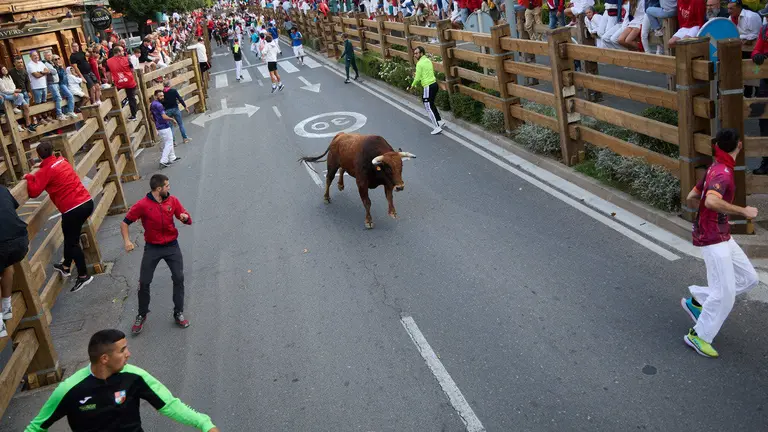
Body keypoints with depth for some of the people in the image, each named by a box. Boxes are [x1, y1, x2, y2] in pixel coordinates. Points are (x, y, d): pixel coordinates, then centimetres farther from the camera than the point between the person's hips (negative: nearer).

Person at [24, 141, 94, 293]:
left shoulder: (45, 171, -9)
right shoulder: (62, 161, 12)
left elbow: (33, 192, -12)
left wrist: (29, 177, 4)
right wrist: (36, 176, 26)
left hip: (73, 209, -8)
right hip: (87, 202, 8)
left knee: (72, 242, 5)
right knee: (70, 236, 25)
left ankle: (83, 276, 8)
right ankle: (66, 267, 39)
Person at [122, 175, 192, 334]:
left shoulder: (172, 201, -5)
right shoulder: (142, 205, -14)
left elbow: (189, 220, 1)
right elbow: (125, 223, -5)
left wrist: (185, 217, -23)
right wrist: (127, 241, -19)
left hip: (172, 246, 2)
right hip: (152, 248, -2)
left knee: (179, 278, -3)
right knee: (144, 282, 2)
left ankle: (179, 313, 13)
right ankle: (141, 316, 22)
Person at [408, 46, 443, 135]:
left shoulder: (420, 63, -14)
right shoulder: (428, 60, 14)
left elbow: (418, 78, -13)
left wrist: (412, 85, 4)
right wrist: (417, 75, 19)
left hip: (428, 87, -9)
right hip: (434, 84, 9)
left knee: (428, 108, -2)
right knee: (431, 105, 24)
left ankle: (437, 127, -2)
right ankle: (439, 121, 29)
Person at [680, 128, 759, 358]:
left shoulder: (714, 168, 8)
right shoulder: (723, 173, -20)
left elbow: (691, 199, 16)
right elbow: (711, 201, -39)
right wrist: (743, 211, -29)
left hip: (723, 237, 10)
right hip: (713, 240, -10)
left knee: (749, 278, 13)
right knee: (725, 293, -5)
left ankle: (696, 301, 20)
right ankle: (698, 336, 10)